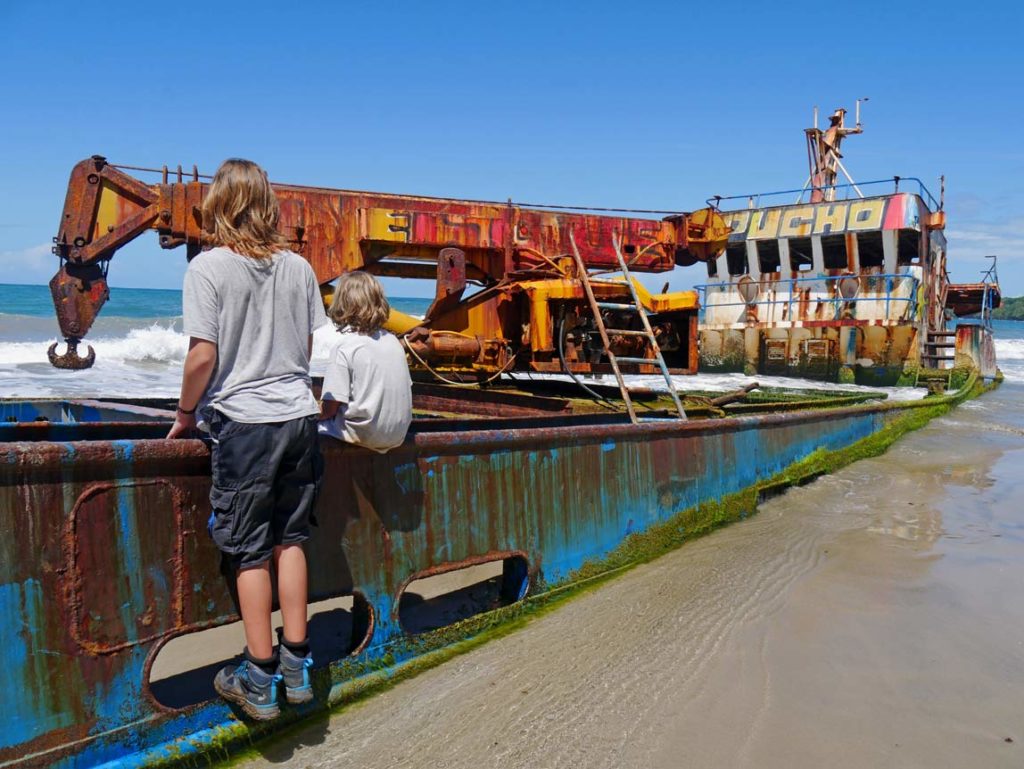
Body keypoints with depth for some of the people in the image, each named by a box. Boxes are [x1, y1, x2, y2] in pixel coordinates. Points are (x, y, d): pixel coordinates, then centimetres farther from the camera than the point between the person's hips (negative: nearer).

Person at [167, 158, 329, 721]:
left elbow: (203, 355, -12)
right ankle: (296, 665, 20)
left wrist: (185, 415, 3)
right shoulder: (298, 266, 6)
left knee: (249, 551, 4)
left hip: (243, 422, -4)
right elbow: (313, 347, 10)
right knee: (290, 539, 13)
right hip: (299, 417, 4)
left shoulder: (208, 267, -7)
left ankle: (259, 681, 12)